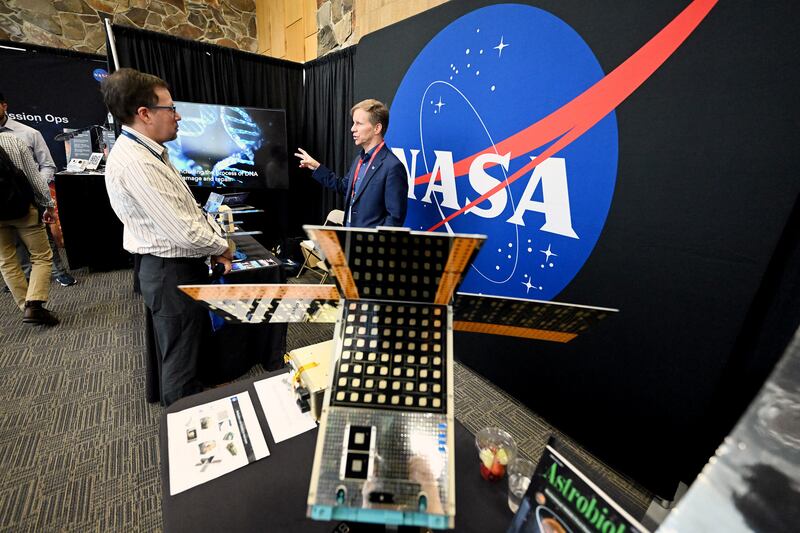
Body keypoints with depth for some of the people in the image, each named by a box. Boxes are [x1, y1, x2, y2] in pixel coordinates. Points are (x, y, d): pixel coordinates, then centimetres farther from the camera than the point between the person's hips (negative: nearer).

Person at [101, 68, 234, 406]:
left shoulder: (150, 153, 10)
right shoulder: (135, 163, -23)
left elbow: (187, 210, 13)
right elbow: (184, 232, -27)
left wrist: (214, 246, 4)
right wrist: (222, 247, -8)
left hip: (182, 264, 10)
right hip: (172, 272, -10)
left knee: (195, 343, 25)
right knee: (180, 361, 8)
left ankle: (194, 400, 47)